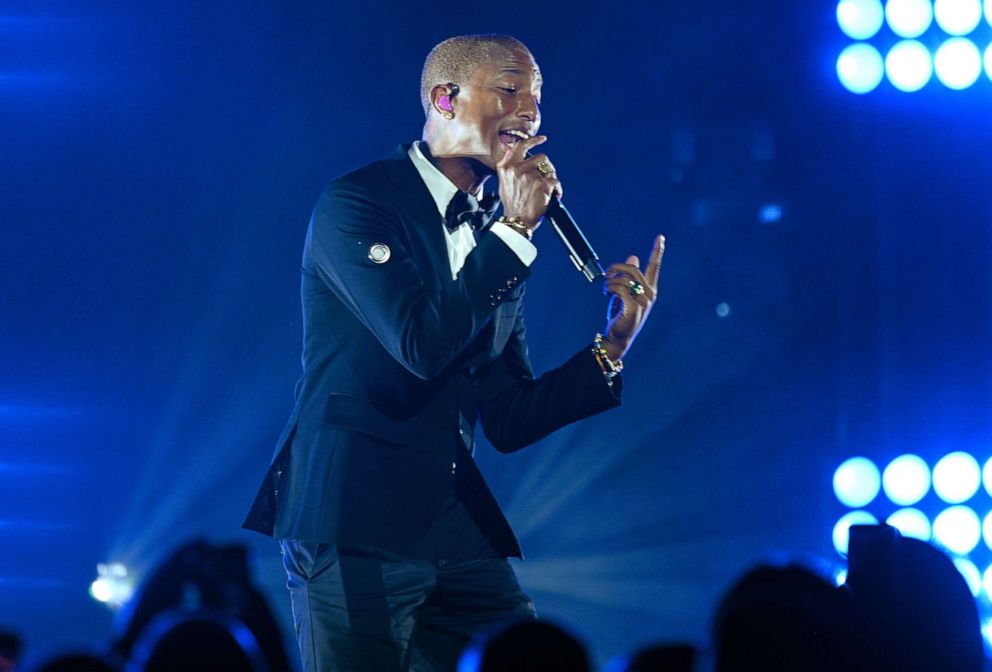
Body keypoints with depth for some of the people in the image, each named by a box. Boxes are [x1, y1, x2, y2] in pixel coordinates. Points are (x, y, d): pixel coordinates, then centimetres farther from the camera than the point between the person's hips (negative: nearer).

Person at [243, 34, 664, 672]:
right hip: (354, 521, -6)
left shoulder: (497, 241, 16)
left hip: (459, 533, 7)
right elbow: (422, 344, -19)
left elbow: (510, 422, 13)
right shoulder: (356, 202, -5)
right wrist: (514, 230, -13)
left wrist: (614, 344, 1)